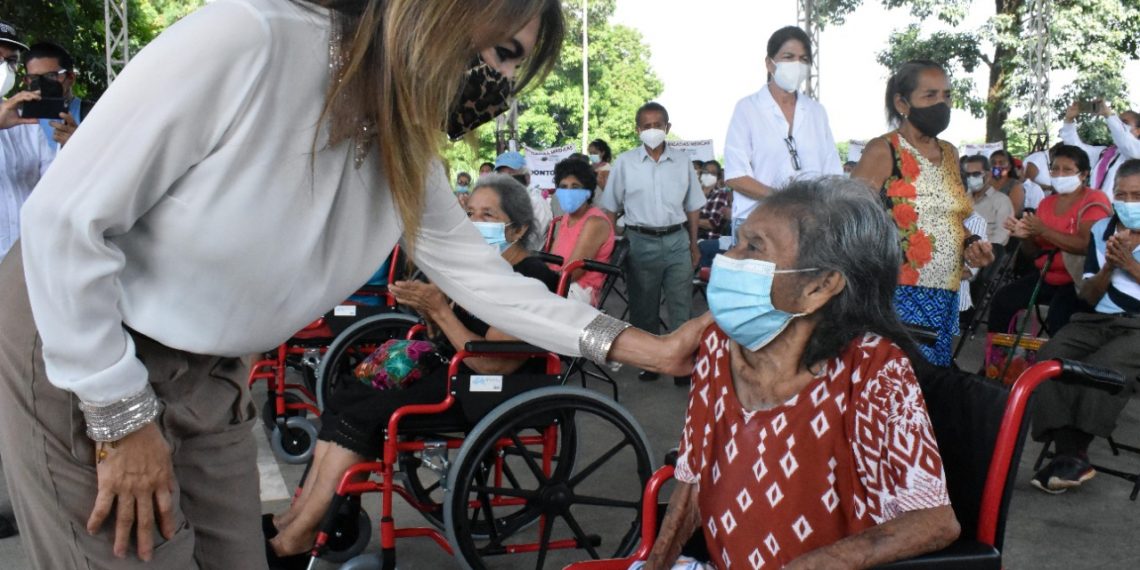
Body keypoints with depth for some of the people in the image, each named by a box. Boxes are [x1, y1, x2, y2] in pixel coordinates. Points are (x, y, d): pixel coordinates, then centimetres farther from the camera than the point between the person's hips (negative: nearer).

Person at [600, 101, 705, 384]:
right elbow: (611, 208, 4)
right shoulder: (625, 162, 0)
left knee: (681, 306, 1)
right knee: (644, 306, 9)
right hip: (641, 241, -1)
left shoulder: (682, 161, 5)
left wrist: (693, 244, 9)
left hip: (677, 240, 1)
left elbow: (692, 207, 12)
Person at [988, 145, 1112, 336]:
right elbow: (1035, 252, 13)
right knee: (1001, 300, -8)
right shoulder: (1047, 203, 11)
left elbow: (1087, 246, -24)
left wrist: (1043, 230, -23)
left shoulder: (1094, 200, -10)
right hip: (1046, 277, 7)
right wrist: (1026, 236, -10)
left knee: (1057, 320, -32)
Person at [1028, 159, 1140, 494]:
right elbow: (1088, 298, 12)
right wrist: (1108, 266, -6)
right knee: (1050, 359, -23)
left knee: (1101, 367, -33)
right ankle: (1070, 455, -24)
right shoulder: (1101, 230, 14)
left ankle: (1075, 455, -18)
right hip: (1098, 320, 4)